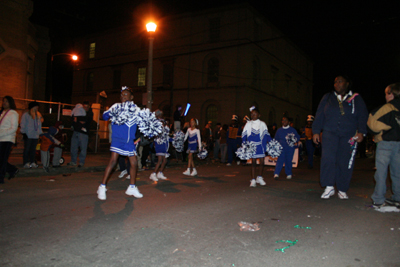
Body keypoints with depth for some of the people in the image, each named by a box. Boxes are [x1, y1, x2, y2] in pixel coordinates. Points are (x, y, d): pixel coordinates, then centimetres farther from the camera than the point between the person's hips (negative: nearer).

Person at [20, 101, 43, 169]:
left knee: (33, 149, 7)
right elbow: (23, 125, -4)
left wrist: (41, 133, 16)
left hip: (36, 136, 5)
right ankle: (26, 163, 0)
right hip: (28, 135, -5)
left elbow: (39, 125, 21)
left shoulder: (38, 115, 17)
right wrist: (23, 132, -11)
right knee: (27, 149, -2)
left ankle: (32, 162, 12)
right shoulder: (26, 115, 0)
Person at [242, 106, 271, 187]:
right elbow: (244, 135, 4)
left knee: (262, 162, 4)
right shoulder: (248, 124, 4)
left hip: (261, 146, 1)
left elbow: (266, 135, 10)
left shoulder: (262, 124, 5)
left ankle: (259, 177, 24)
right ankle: (253, 180, 7)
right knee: (253, 162, 1)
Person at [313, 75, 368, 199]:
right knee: (328, 158, -18)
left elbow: (363, 116, 4)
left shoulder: (356, 99, 11)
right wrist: (316, 131, 3)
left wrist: (361, 132, -10)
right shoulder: (328, 98, 14)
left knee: (345, 163, -1)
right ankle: (329, 187, -9)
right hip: (330, 133, 0)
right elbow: (319, 115, 11)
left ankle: (342, 190, 12)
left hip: (349, 135, 0)